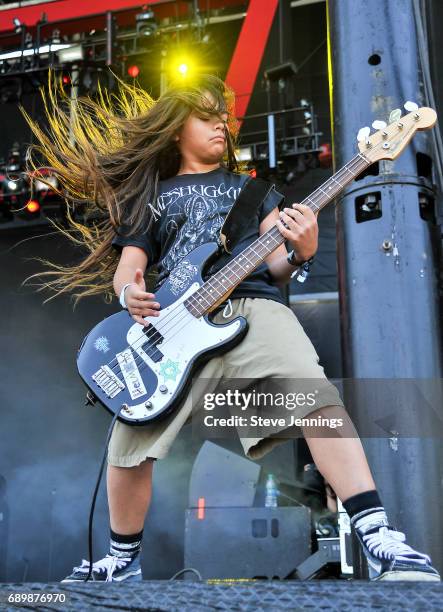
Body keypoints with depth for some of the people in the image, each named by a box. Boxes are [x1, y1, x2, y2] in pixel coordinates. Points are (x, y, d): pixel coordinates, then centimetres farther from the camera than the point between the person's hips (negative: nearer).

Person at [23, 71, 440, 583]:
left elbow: (275, 264, 14)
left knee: (316, 394, -28)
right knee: (128, 447, -6)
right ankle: (123, 560, 19)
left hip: (252, 305, 0)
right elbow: (126, 267, 17)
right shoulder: (150, 195, 24)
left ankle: (378, 539, -26)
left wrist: (300, 253, -11)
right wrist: (128, 292, -8)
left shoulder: (249, 186, 26)